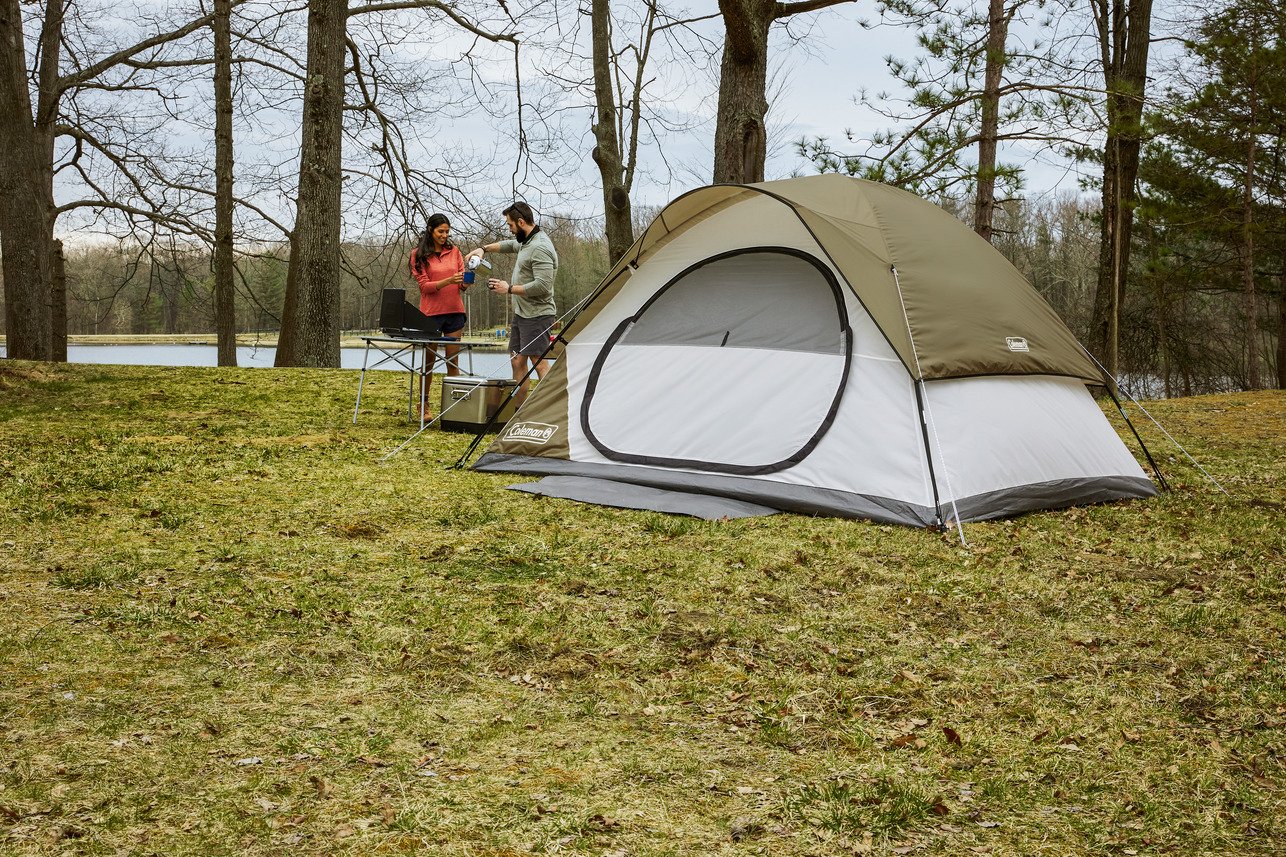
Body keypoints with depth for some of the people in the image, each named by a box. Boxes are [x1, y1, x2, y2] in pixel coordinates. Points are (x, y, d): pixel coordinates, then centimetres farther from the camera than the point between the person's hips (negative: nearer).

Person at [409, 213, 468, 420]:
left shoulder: (454, 251, 10)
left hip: (454, 311, 3)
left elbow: (462, 284, 11)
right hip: (431, 312, -3)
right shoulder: (419, 254, 0)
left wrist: (465, 282, -13)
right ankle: (423, 405, 14)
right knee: (429, 360, 4)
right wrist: (448, 281, -21)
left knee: (453, 360, 2)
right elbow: (424, 285, -7)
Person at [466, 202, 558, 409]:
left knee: (540, 364, -13)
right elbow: (509, 245, 36)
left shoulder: (540, 248, -19)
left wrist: (509, 289, -18)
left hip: (536, 316, -11)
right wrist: (484, 249, 25)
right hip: (521, 314, 11)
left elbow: (542, 285, -26)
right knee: (517, 361, 13)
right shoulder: (526, 241, 13)